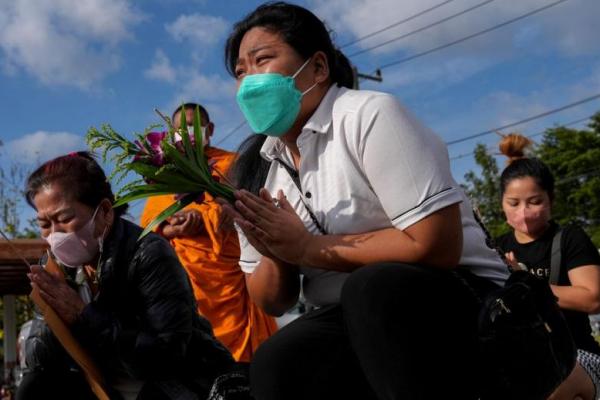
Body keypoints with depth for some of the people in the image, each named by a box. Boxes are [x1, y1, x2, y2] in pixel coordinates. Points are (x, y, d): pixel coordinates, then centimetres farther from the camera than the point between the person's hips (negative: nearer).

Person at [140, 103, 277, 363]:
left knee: (234, 345, -8)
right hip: (179, 275, 3)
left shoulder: (231, 163, 11)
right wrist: (168, 231, -12)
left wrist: (202, 219, -20)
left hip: (223, 273, -3)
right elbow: (148, 220, 10)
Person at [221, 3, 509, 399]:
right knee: (276, 367, -26)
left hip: (450, 300, -4)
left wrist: (307, 248, -16)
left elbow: (437, 244, -22)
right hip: (353, 324, 4)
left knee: (374, 288, -36)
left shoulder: (369, 114, -12)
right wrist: (278, 253, -12)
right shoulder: (260, 171, 8)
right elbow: (272, 302, 11)